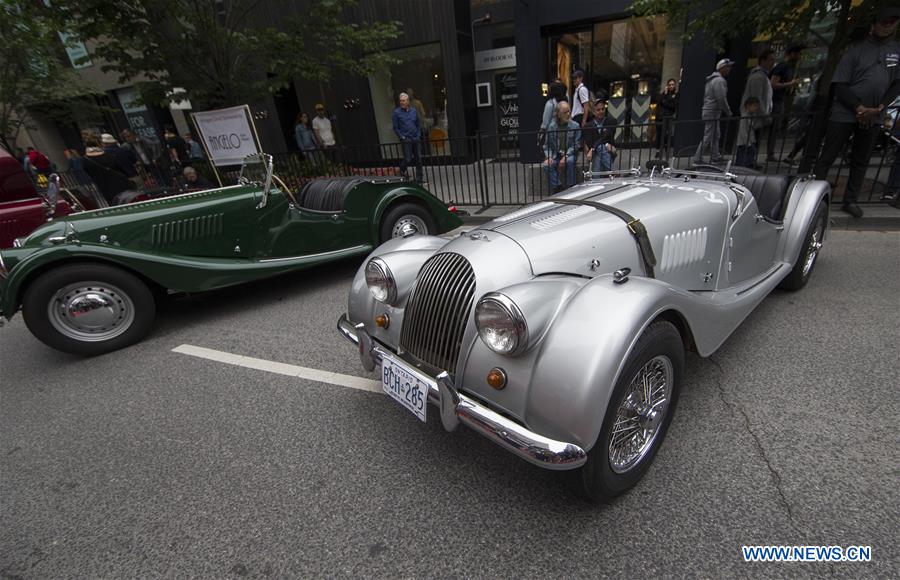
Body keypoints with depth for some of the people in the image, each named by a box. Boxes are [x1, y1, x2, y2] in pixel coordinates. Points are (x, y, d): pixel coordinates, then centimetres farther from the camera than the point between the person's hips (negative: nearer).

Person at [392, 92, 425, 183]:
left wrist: (418, 135, 6)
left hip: (416, 139, 4)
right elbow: (395, 128, -2)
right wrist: (402, 137, -9)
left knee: (419, 158, 2)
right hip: (406, 140, -4)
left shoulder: (414, 111, 10)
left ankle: (419, 178, 12)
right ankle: (402, 170, 24)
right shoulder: (396, 112, -1)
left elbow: (418, 124, 16)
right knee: (408, 159, -7)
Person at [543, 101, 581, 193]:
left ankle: (571, 187, -17)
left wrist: (565, 156, -20)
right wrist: (548, 157, -15)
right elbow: (547, 145, 4)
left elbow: (576, 144, -5)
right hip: (555, 155, 2)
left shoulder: (575, 126, -1)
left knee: (570, 161, -34)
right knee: (547, 165, -27)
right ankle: (557, 188, -14)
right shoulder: (552, 126, 2)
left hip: (569, 154, -1)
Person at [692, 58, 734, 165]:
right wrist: (728, 112, -7)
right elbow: (721, 99, -18)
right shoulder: (719, 80, -13)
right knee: (707, 137, -9)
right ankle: (697, 158, -7)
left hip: (708, 111, 11)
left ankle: (715, 157, 20)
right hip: (712, 113, -11)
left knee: (715, 136, 15)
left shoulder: (712, 79, 18)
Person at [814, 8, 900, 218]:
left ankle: (850, 201, 14)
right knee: (826, 158, -6)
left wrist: (879, 108, -9)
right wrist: (860, 108, -15)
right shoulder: (857, 49, 0)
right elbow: (840, 85, -6)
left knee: (861, 162, 7)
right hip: (845, 113, -4)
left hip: (873, 117, 4)